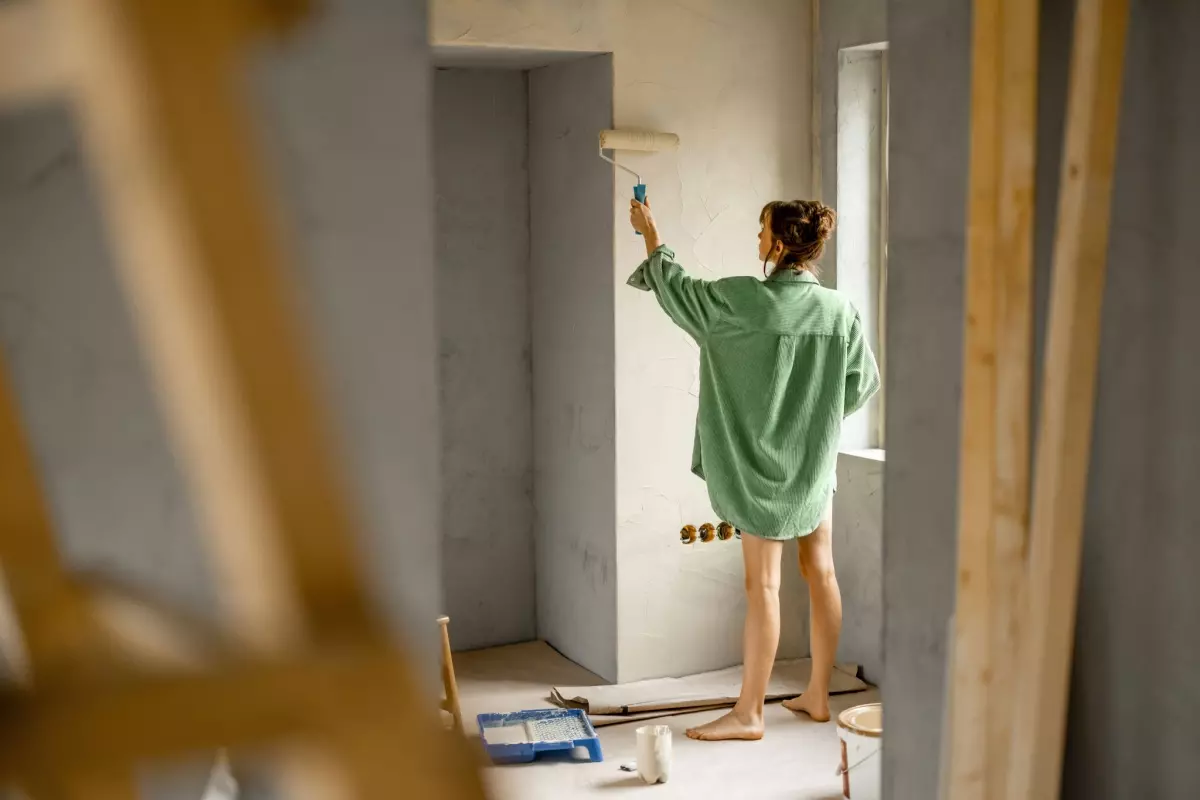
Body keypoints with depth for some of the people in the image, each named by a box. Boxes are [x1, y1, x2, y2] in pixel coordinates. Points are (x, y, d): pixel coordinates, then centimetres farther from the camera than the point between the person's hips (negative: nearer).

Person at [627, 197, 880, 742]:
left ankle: (749, 713, 9)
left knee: (762, 586, 0)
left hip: (763, 468, -5)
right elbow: (863, 382, 5)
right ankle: (818, 696, 23)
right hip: (817, 464, 5)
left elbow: (678, 290, -1)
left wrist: (651, 234, 15)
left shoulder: (743, 302, -17)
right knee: (821, 574, 12)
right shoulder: (839, 310, -4)